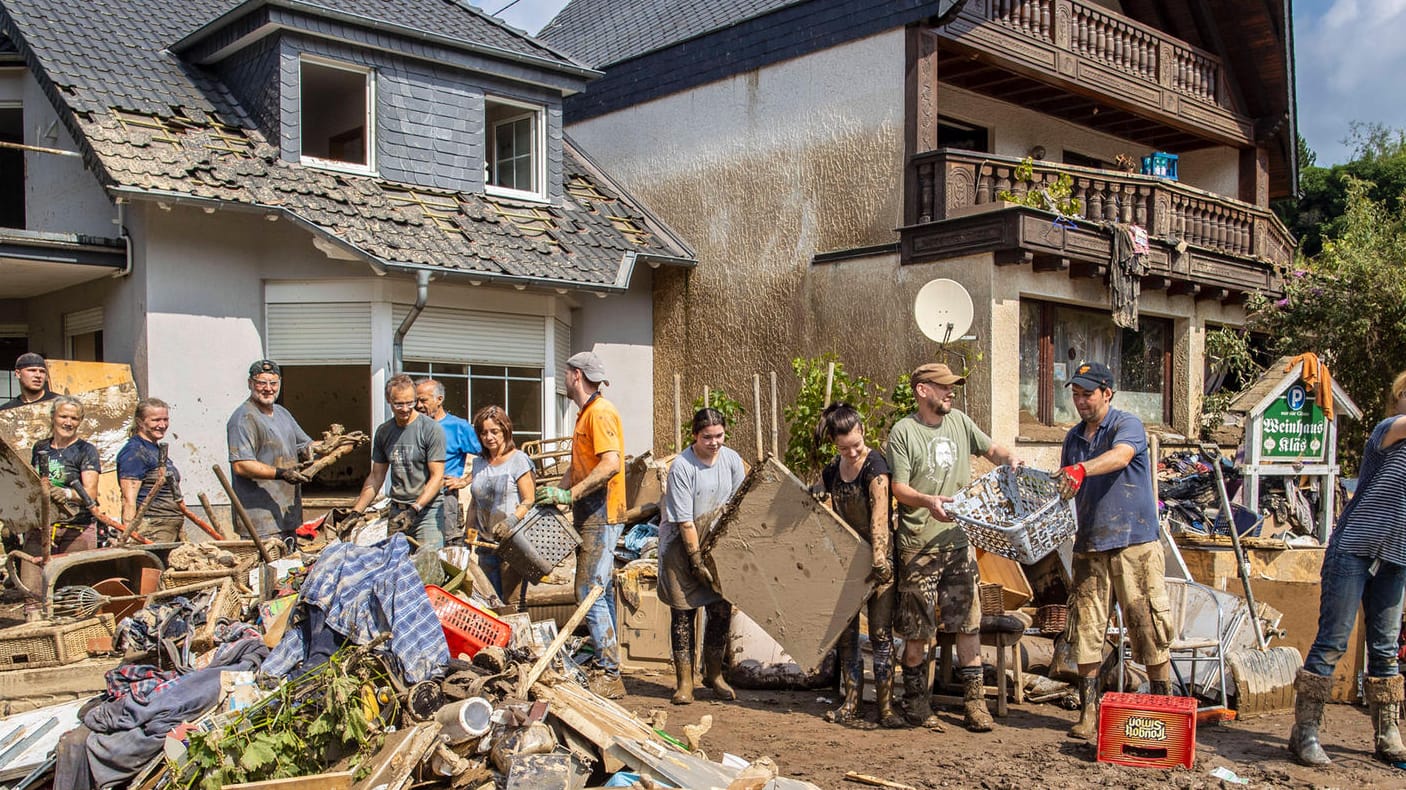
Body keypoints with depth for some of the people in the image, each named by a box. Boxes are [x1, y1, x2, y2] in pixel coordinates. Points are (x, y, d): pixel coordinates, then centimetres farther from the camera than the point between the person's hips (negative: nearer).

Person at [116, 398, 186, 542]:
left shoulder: (160, 449, 20)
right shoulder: (134, 452, -8)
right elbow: (129, 499, -15)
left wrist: (182, 532, 26)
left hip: (173, 529, 8)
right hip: (152, 533, -8)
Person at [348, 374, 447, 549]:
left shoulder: (431, 429, -7)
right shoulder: (383, 432, 11)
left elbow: (437, 477, -9)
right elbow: (376, 477, 19)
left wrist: (415, 509, -19)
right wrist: (356, 511, 11)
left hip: (427, 510, -5)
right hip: (396, 512, 5)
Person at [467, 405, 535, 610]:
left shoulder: (518, 460, -4)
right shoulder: (479, 463, 15)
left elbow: (530, 501, -9)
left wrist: (511, 521, -25)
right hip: (486, 543, 6)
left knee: (513, 603, -9)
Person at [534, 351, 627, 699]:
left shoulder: (600, 412, -14)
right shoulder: (585, 414, 19)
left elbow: (611, 464, -25)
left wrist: (569, 494, -24)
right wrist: (555, 494, 10)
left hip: (601, 514, -11)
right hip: (591, 514, 11)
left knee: (590, 593, -11)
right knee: (600, 592, 13)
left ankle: (609, 676, -8)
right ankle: (607, 670, 19)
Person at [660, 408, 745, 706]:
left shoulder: (732, 460, -4)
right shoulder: (681, 466, -19)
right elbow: (684, 521, -18)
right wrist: (698, 561, -18)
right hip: (682, 541, -4)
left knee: (722, 608, 3)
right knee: (683, 610, -1)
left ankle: (714, 674, 20)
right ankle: (684, 681, 10)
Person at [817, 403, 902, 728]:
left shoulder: (875, 466, -15)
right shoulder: (831, 472, 5)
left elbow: (879, 517, -24)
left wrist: (878, 560, -30)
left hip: (876, 558, -6)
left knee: (880, 633, -6)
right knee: (846, 632, 9)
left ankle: (886, 707, 0)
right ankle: (852, 704, 18)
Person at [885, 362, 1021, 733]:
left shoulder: (959, 421, 11)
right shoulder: (903, 431, -5)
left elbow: (990, 449, 23)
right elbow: (899, 488, -10)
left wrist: (1010, 458, 1)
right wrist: (928, 501, -29)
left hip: (960, 539, 5)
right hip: (920, 544, -5)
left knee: (968, 623, 6)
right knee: (918, 630, 1)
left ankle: (974, 701, 15)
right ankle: (916, 704, 14)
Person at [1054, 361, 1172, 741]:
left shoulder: (1128, 425, -5)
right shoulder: (1073, 437, 14)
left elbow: (1120, 456, -28)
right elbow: (1062, 487, 21)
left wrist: (1082, 469, -45)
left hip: (1135, 542, -5)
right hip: (1089, 545, 5)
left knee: (1148, 627, -2)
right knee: (1086, 630, 3)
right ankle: (1089, 713, 10)